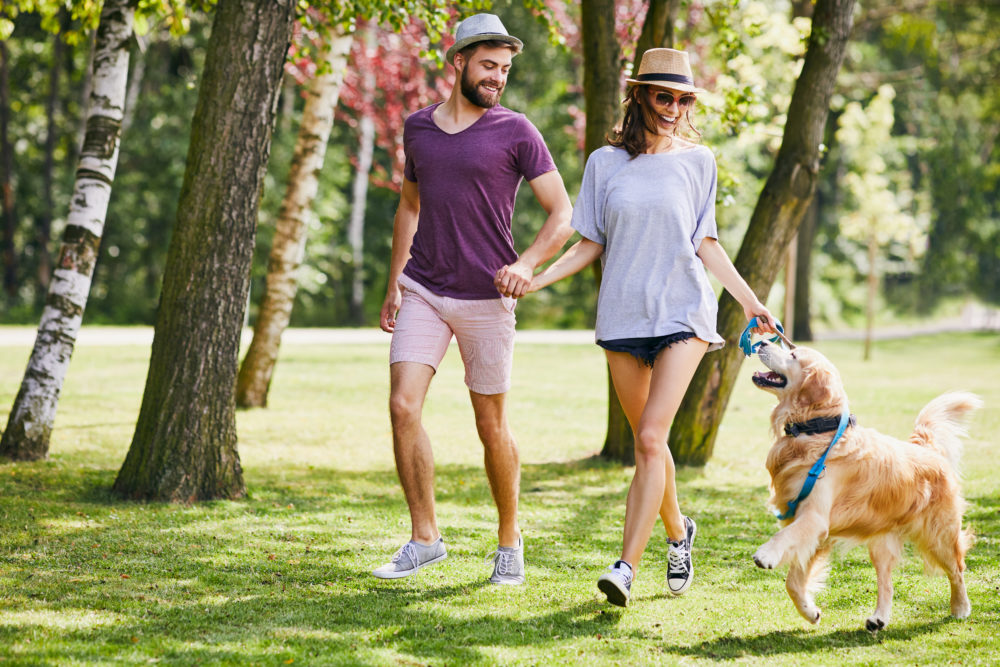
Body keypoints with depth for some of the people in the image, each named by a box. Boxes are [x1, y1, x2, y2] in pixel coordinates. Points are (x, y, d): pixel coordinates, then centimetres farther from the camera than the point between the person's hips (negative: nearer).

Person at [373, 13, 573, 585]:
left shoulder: (515, 133, -3)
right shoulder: (418, 127, 9)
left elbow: (563, 215, -4)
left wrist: (527, 264, -21)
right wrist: (394, 283, 16)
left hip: (486, 298, -3)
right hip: (423, 291, 3)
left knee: (492, 426, 4)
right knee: (404, 407, -11)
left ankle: (510, 538, 22)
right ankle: (425, 537, 0)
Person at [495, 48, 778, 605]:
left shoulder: (698, 161, 6)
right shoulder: (606, 163, 7)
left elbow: (706, 244, 12)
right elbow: (589, 246, 9)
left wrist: (750, 301, 7)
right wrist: (534, 280, -3)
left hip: (683, 312, -2)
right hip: (623, 313, 2)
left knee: (651, 437, -16)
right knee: (648, 441, 10)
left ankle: (627, 566, -20)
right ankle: (678, 532, 37)